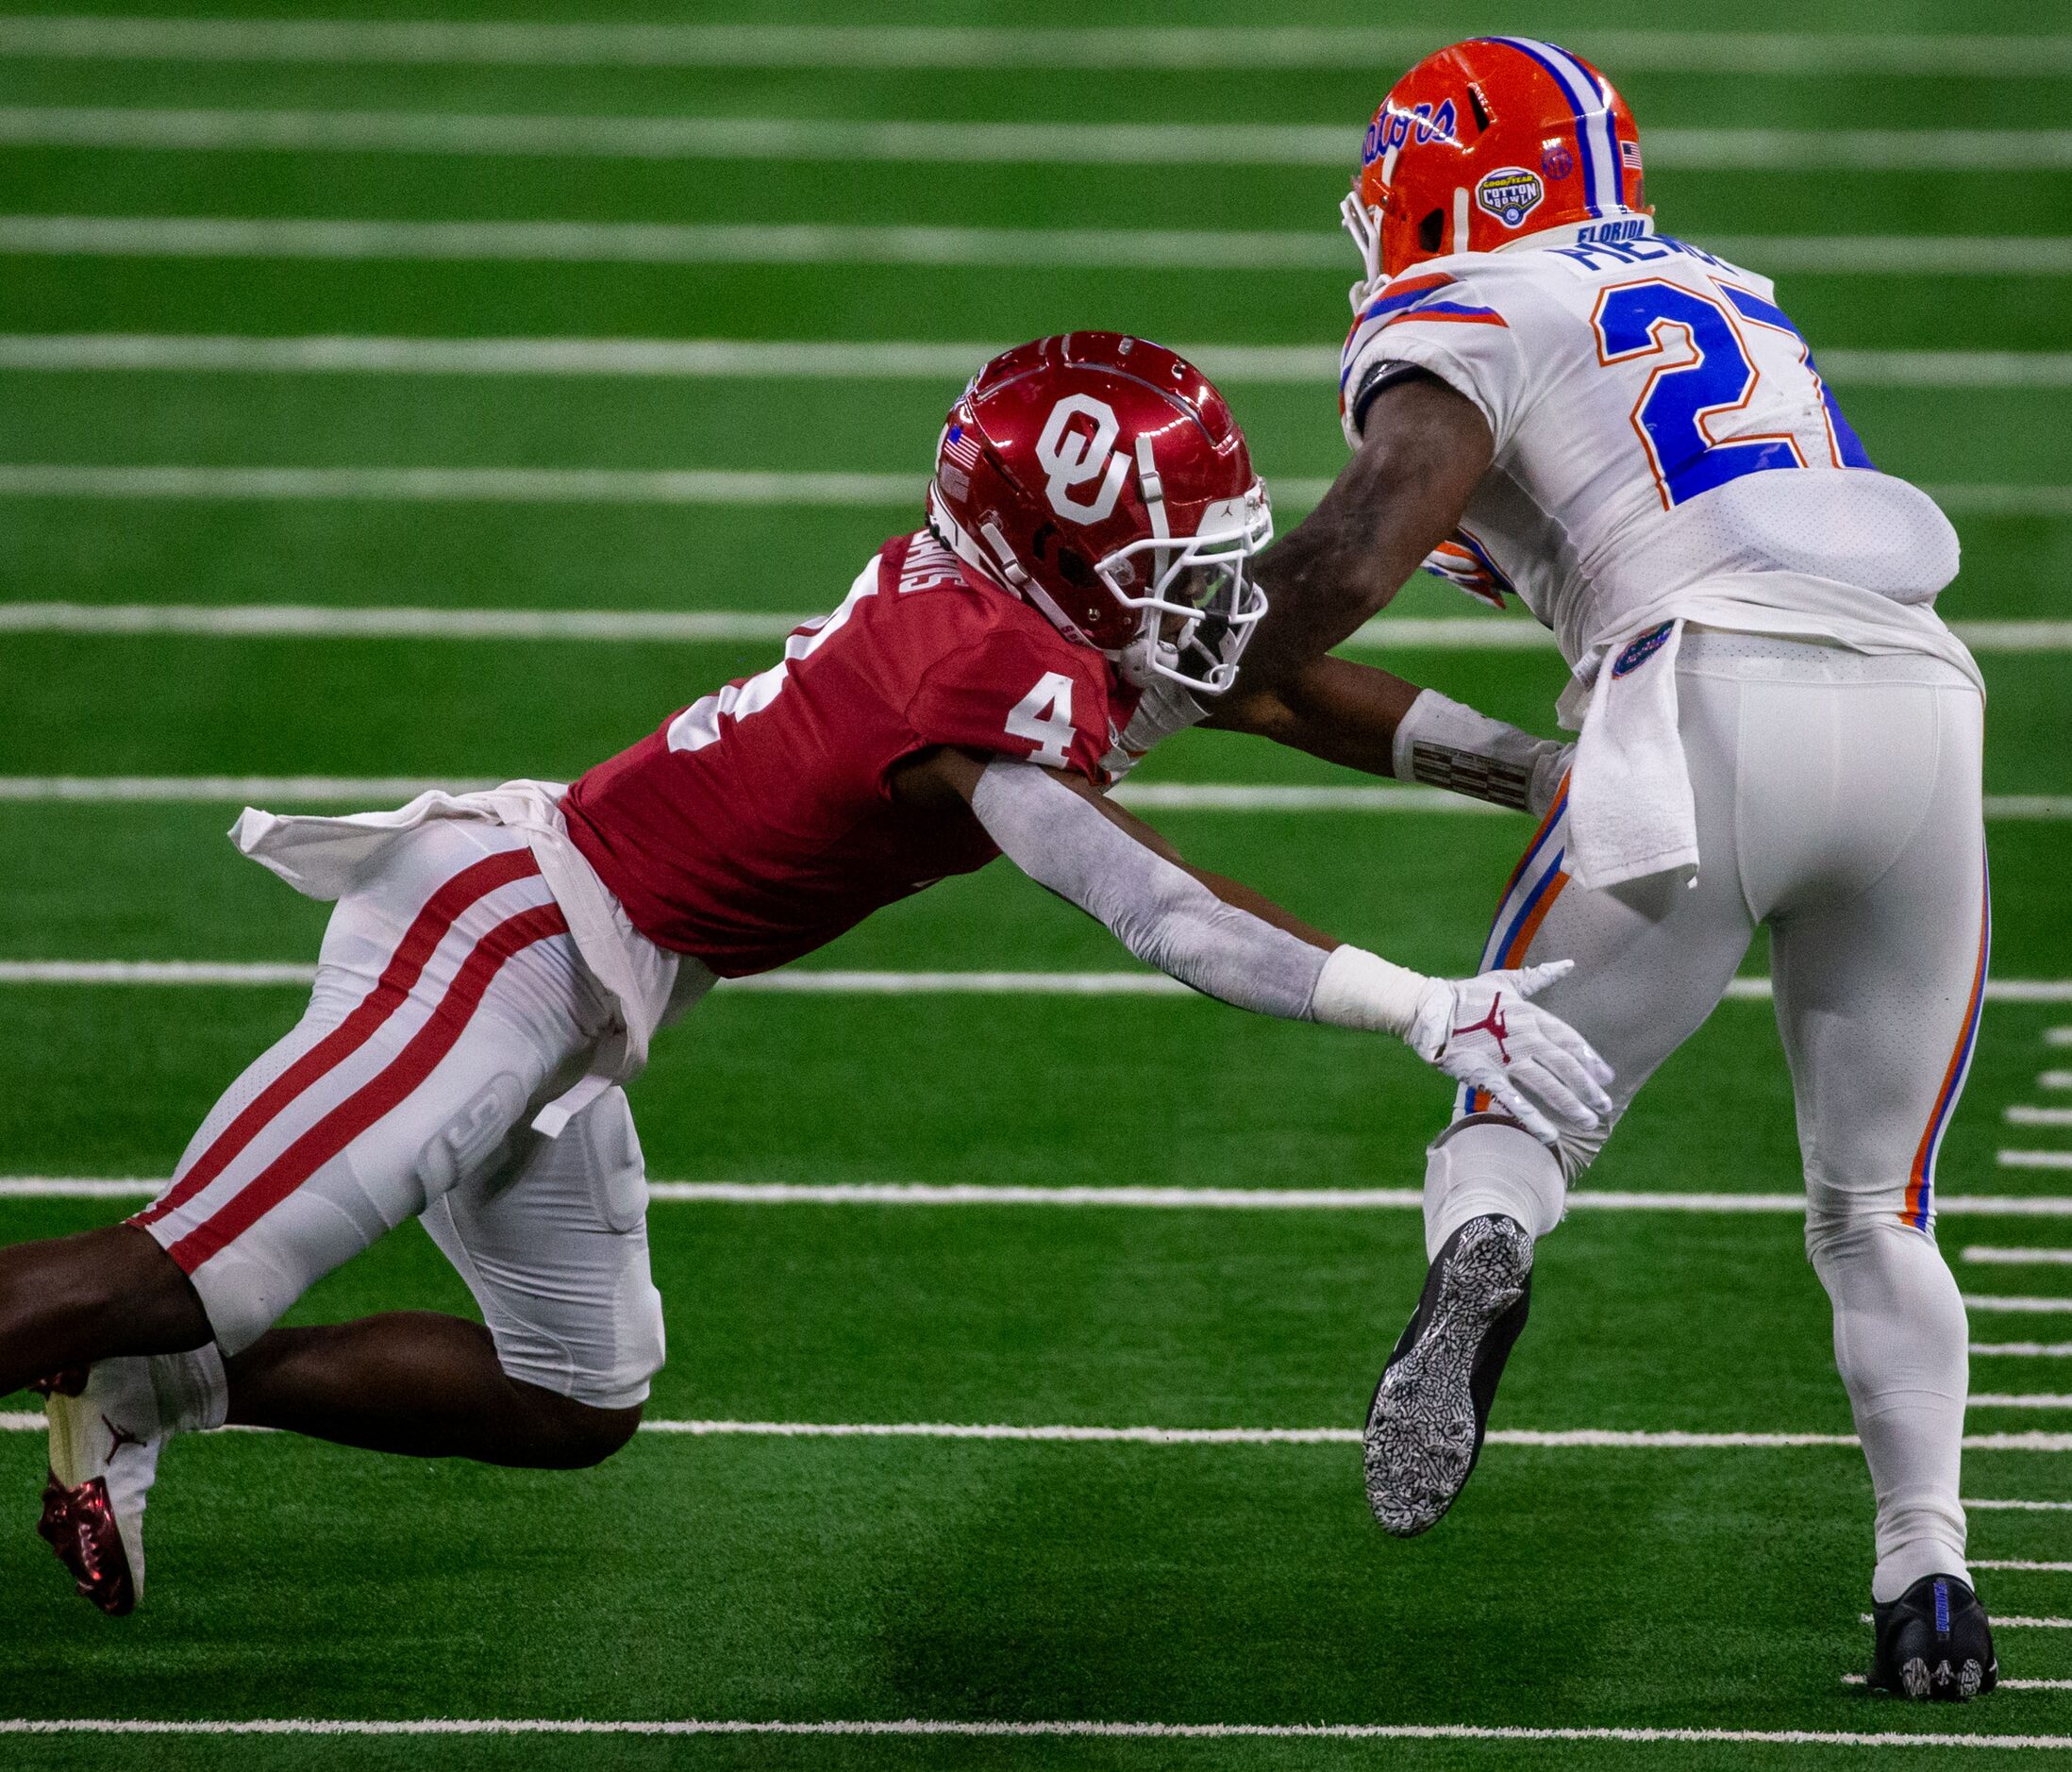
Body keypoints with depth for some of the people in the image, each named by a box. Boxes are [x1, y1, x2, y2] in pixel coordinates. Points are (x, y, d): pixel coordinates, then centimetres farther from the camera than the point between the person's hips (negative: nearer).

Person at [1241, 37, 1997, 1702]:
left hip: (1719, 699, -5)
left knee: (1520, 1104, 7)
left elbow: (1351, 565, -3)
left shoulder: (1470, 320, 9)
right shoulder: (1734, 302, 31)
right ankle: (1931, 1571, 3)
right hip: (1925, 705, 5)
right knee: (1874, 1206, 17)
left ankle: (1477, 1259, -27)